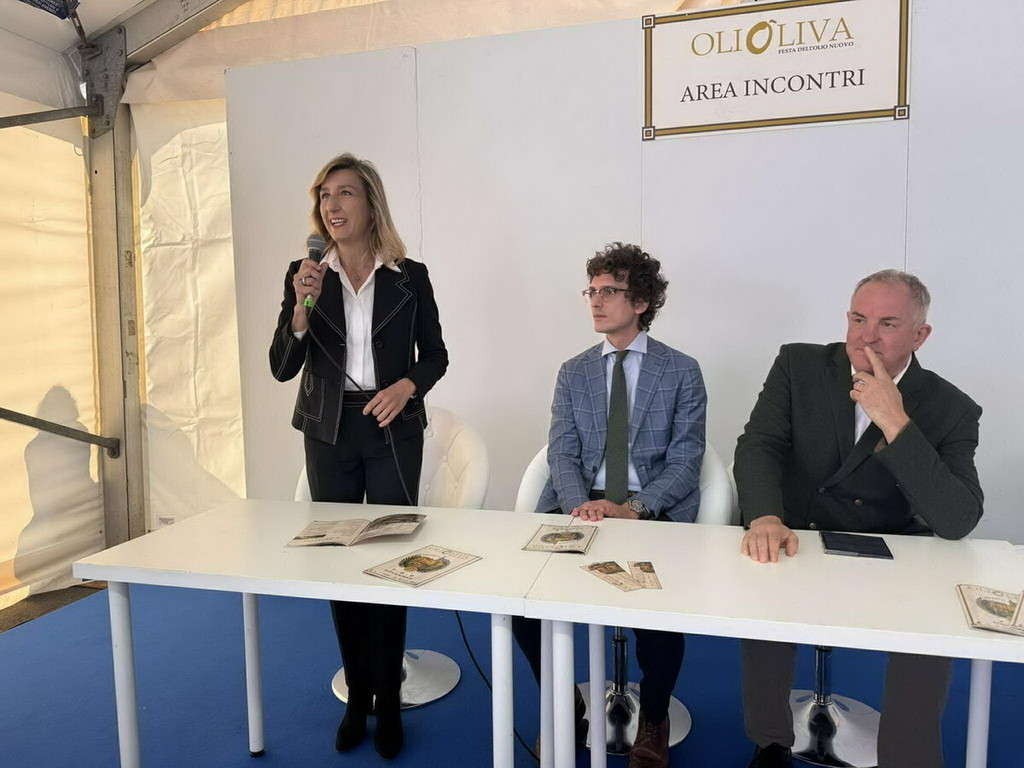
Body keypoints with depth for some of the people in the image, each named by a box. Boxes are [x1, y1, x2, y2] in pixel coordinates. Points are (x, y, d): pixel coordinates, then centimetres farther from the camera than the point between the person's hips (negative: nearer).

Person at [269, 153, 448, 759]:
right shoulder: (304, 275, 2)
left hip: (393, 431, -2)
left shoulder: (410, 276, 0)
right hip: (329, 431, 2)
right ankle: (357, 697, 25)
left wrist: (407, 385, -14)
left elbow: (435, 355, 6)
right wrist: (302, 308, -17)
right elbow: (282, 368, -2)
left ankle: (388, 699, 19)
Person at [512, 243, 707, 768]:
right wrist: (579, 505, -17)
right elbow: (562, 452, 4)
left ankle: (653, 720, 5)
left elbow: (684, 462, -2)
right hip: (580, 506, 3)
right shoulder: (573, 373, 13)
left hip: (656, 511, -2)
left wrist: (633, 509, -19)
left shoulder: (681, 371, 4)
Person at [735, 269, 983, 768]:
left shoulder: (950, 409, -4)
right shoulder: (799, 366, -1)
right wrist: (765, 517, -32)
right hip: (794, 545, 0)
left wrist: (895, 423, -25)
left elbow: (958, 522, -15)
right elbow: (757, 445, -11)